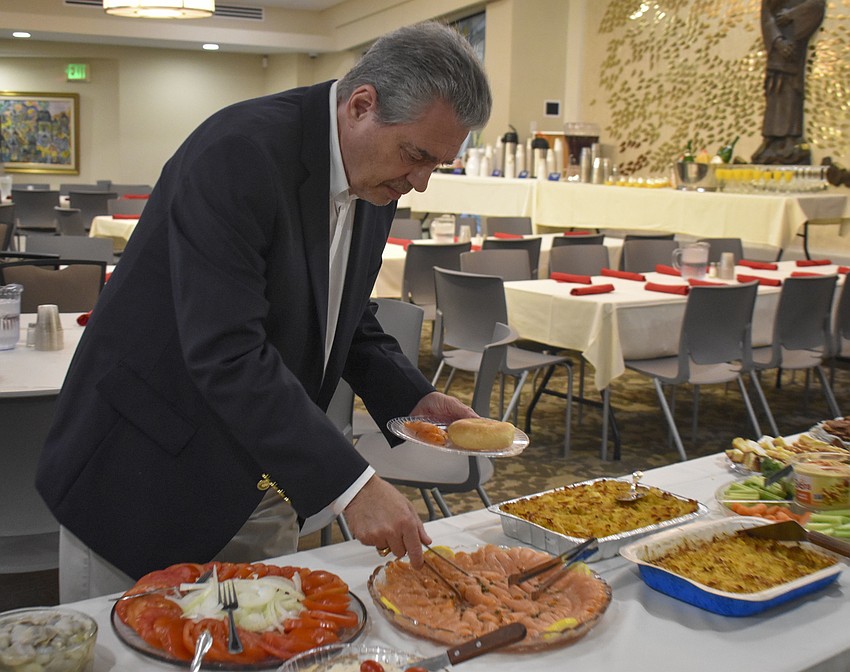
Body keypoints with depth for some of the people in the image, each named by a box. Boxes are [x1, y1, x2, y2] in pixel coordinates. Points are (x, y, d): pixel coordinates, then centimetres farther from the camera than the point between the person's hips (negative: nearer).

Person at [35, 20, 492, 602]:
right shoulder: (240, 153, -25)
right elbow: (226, 354, -32)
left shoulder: (375, 182, 0)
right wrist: (351, 484, -32)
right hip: (146, 472, -7)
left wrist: (414, 398, -2)